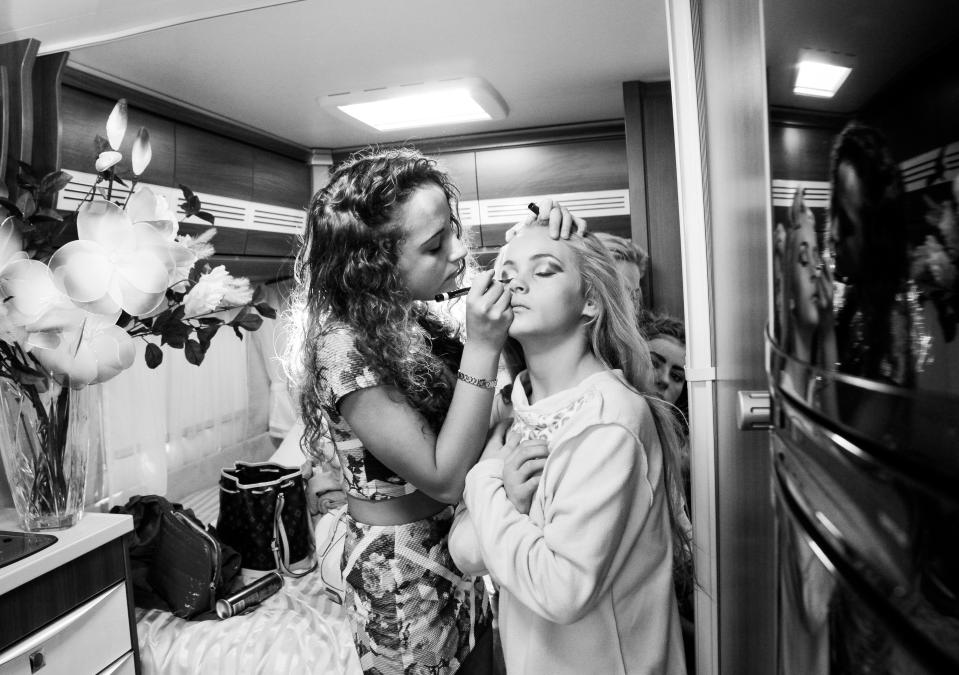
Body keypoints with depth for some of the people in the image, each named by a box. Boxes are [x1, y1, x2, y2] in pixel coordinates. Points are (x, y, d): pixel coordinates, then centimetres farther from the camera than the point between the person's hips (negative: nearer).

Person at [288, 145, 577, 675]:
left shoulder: (406, 318, -3)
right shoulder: (343, 346, -27)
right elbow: (444, 478, -25)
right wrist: (481, 346, -30)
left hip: (452, 546, 7)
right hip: (404, 576, -7)